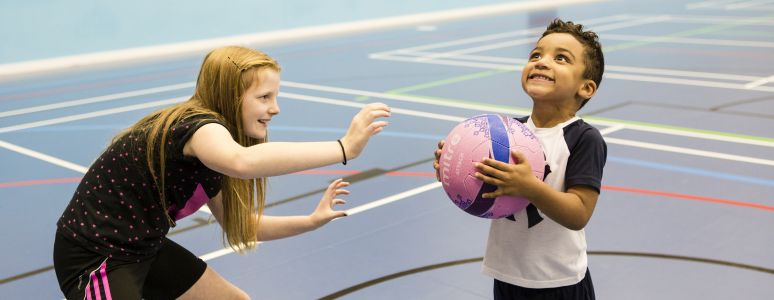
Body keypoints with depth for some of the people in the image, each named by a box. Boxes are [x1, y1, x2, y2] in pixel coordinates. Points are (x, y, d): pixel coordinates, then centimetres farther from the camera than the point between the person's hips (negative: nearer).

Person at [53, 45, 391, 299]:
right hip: (91, 256, -10)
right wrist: (345, 148, -49)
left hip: (143, 248, 10)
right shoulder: (196, 125, -27)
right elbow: (242, 162, -51)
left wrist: (309, 221, -1)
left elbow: (239, 225, 9)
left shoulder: (210, 147, 2)